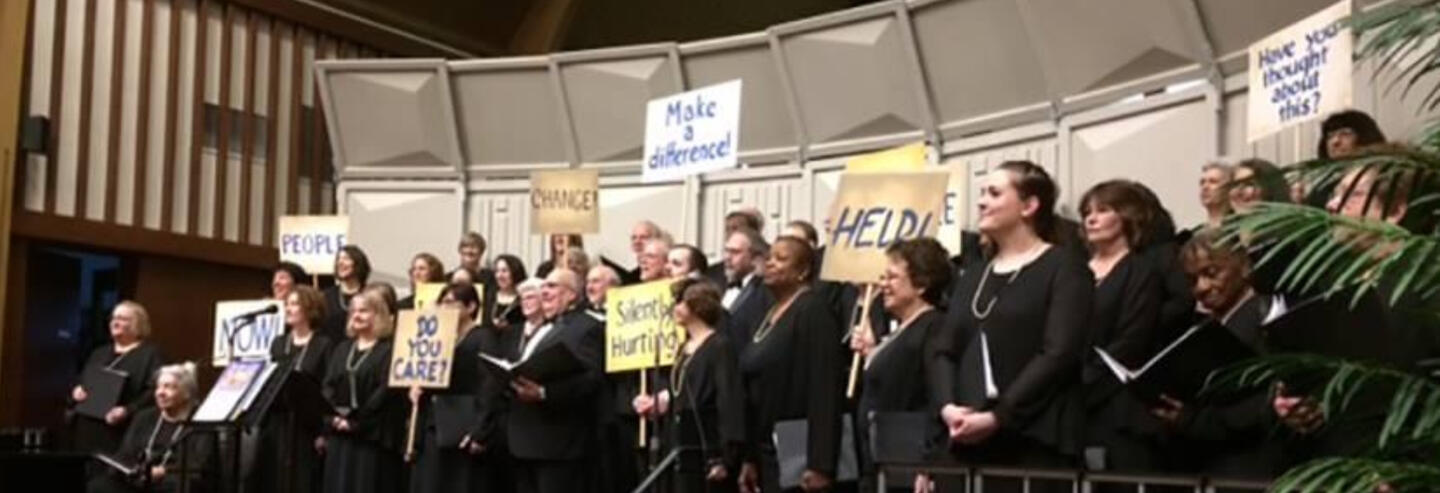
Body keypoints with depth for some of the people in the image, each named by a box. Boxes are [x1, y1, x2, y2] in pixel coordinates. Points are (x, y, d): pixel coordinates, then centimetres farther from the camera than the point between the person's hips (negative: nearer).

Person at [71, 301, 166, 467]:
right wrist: (76, 391, 3)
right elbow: (80, 384, 28)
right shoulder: (99, 354, 24)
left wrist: (128, 411, -24)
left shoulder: (150, 354, 1)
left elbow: (155, 392, -11)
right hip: (89, 433, 7)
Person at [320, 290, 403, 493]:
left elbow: (386, 392, -13)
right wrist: (332, 418, -7)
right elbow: (328, 388, 9)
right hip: (339, 434, 6)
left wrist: (356, 421, -16)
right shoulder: (342, 349, 16)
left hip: (372, 436, -6)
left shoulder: (389, 350, -4)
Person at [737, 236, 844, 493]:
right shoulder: (771, 315, 15)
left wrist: (819, 465, -23)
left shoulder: (813, 311, -10)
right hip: (768, 453, 8)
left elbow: (824, 390, -18)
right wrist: (750, 458, 15)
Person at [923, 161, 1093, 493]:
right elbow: (941, 350, 12)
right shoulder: (973, 277, 21)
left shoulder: (1063, 267, 1)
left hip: (1035, 440, -6)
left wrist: (997, 417, -16)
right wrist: (947, 406, -8)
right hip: (969, 441, 6)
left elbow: (1059, 354, -11)